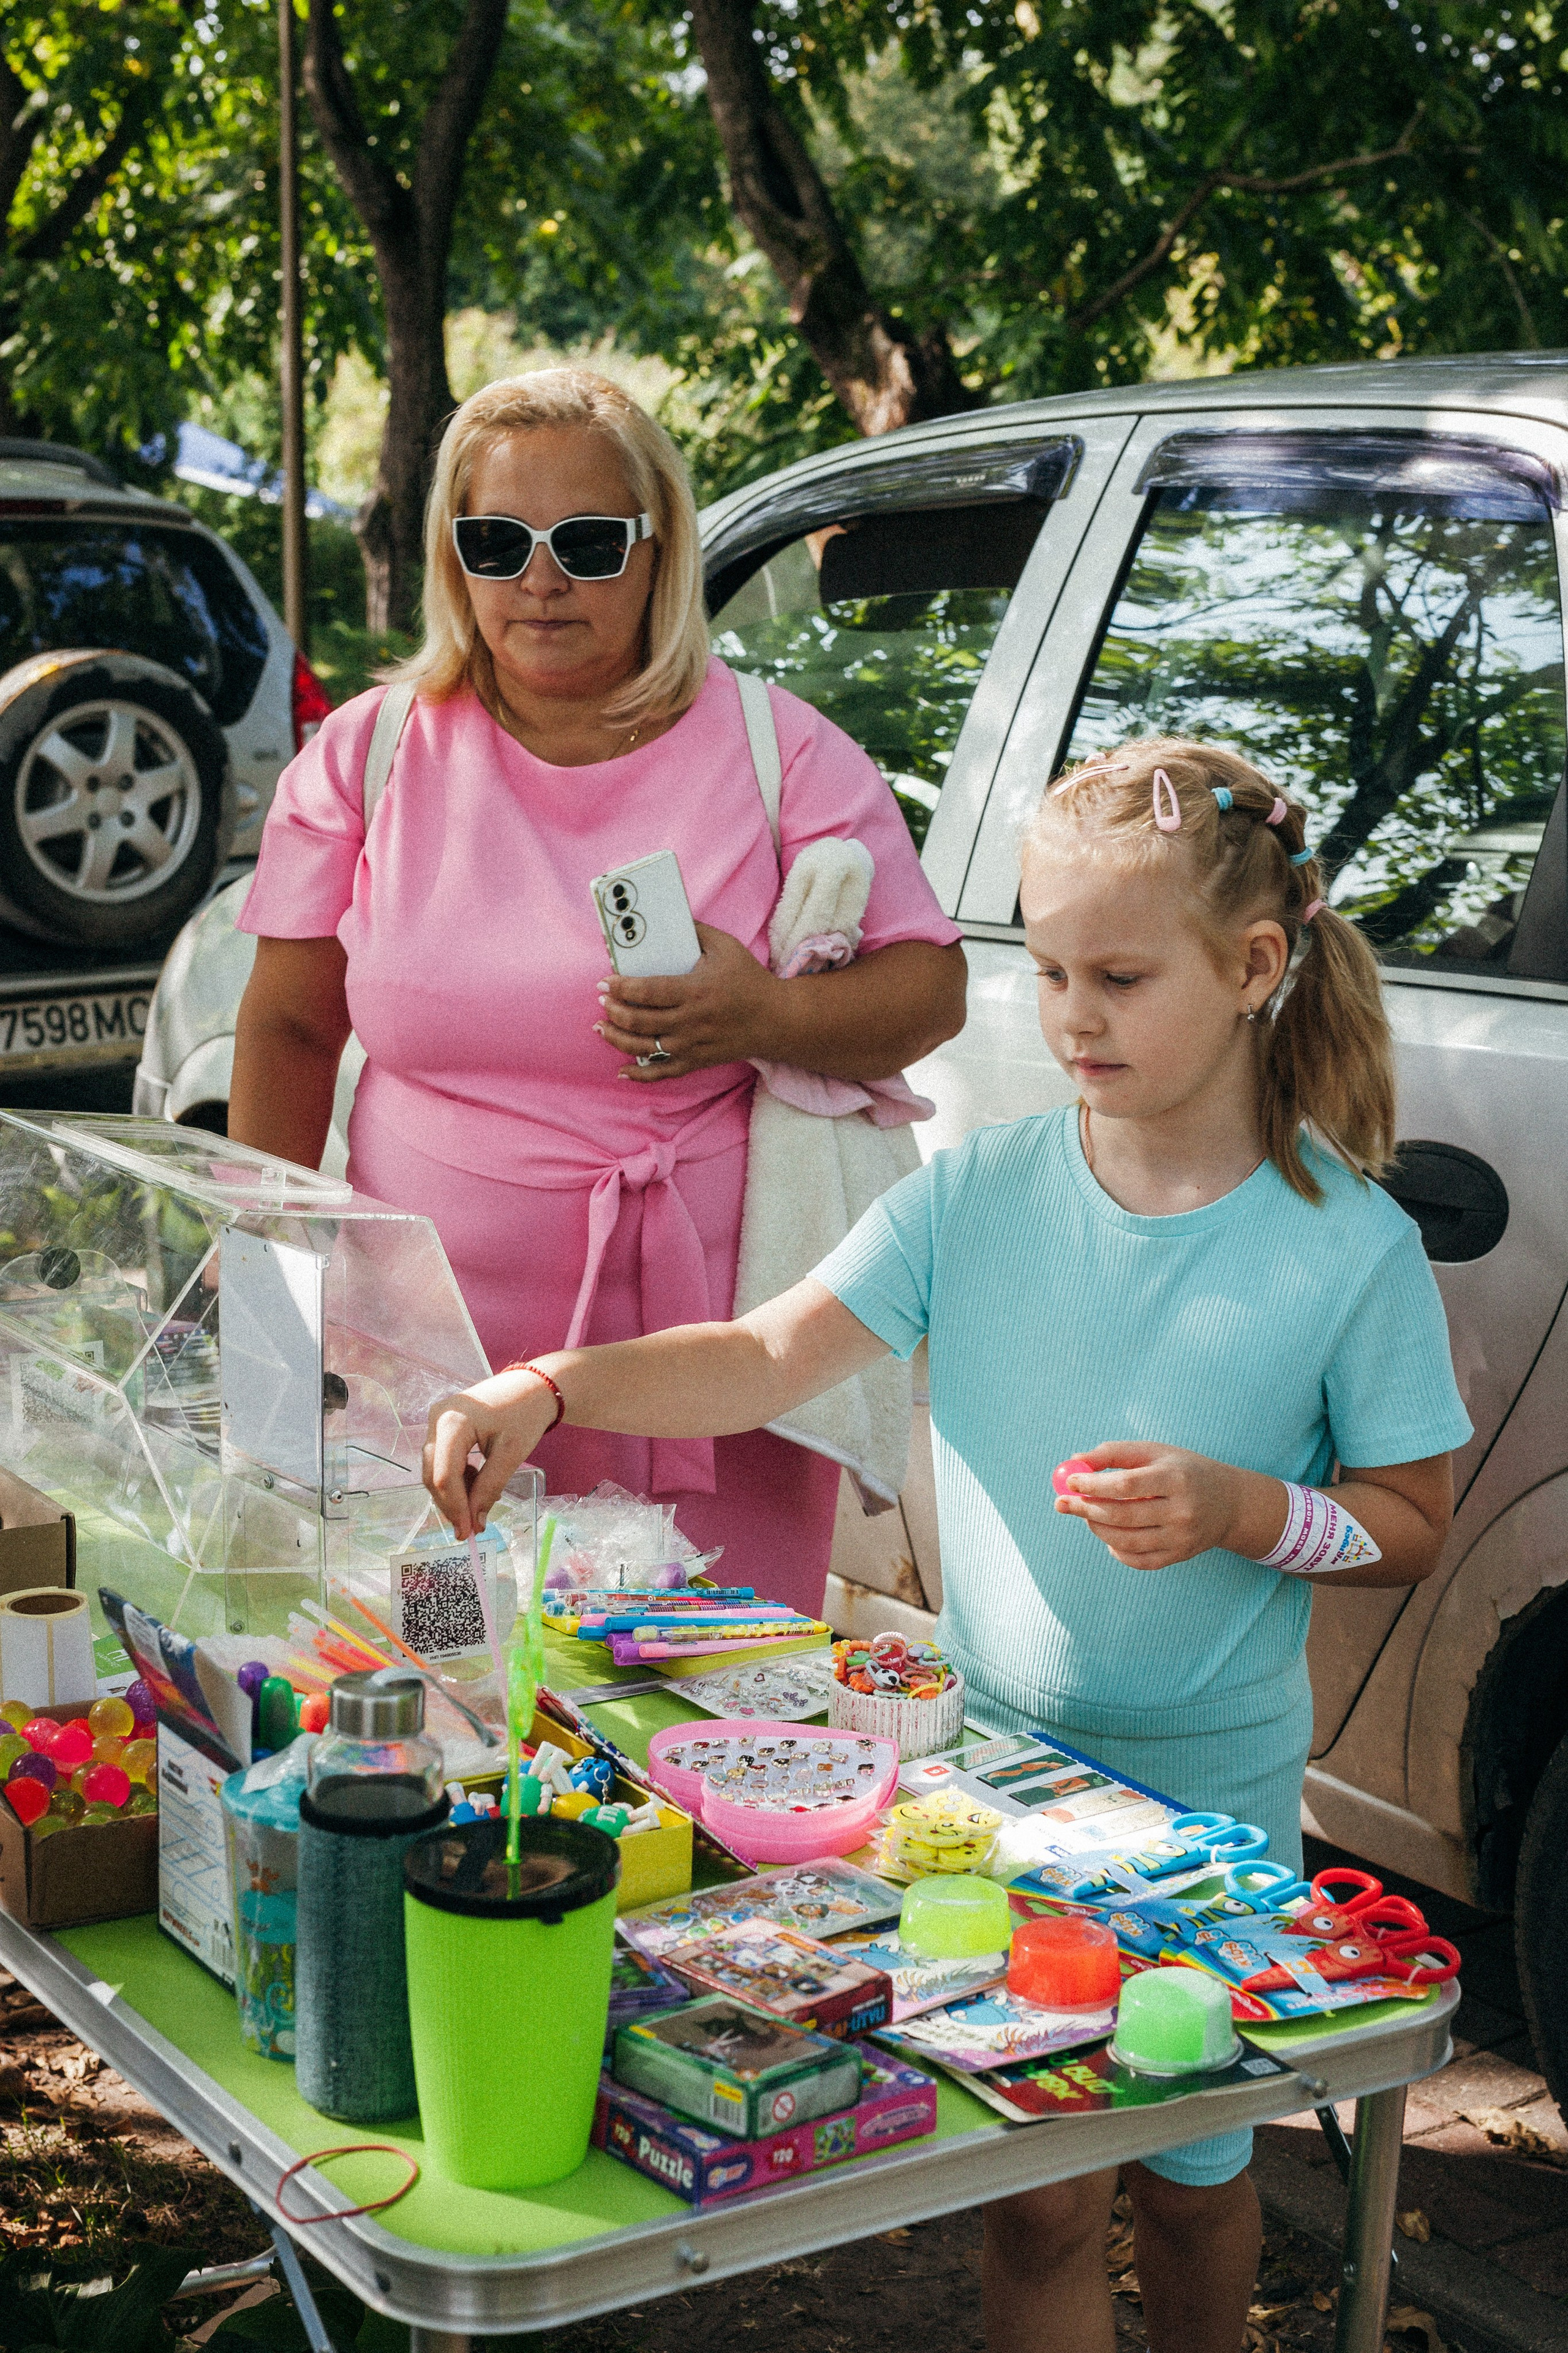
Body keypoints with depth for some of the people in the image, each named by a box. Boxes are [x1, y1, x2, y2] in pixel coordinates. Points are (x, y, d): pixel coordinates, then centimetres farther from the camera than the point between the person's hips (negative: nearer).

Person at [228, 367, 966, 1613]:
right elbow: (289, 1024, 11)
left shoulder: (779, 753, 0)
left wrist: (771, 1018, -18)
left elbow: (932, 988, 1)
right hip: (426, 1363, 2)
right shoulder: (369, 753, 6)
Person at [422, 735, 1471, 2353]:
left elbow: (1411, 1533, -5)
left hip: (1212, 1797, -1)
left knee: (1190, 2171, 17)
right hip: (995, 1760, 1)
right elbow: (772, 1355, -12)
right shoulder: (981, 1190, -6)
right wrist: (549, 1389, -26)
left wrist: (1239, 1509, -23)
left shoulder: (1350, 1249, -12)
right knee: (1036, 2193, 7)